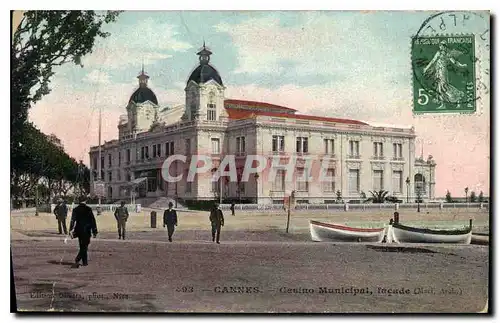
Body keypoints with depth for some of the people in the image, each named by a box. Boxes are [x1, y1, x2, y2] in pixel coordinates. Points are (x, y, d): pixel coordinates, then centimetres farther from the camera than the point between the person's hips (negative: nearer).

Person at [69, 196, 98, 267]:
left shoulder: (75, 209, 1)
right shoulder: (88, 209, -7)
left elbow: (73, 220, -5)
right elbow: (93, 220, -6)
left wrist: (71, 230, -7)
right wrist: (94, 231, 0)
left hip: (79, 230, 4)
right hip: (87, 231, -4)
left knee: (82, 246, 16)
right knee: (84, 246, 0)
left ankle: (85, 262, 21)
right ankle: (77, 259, -21)